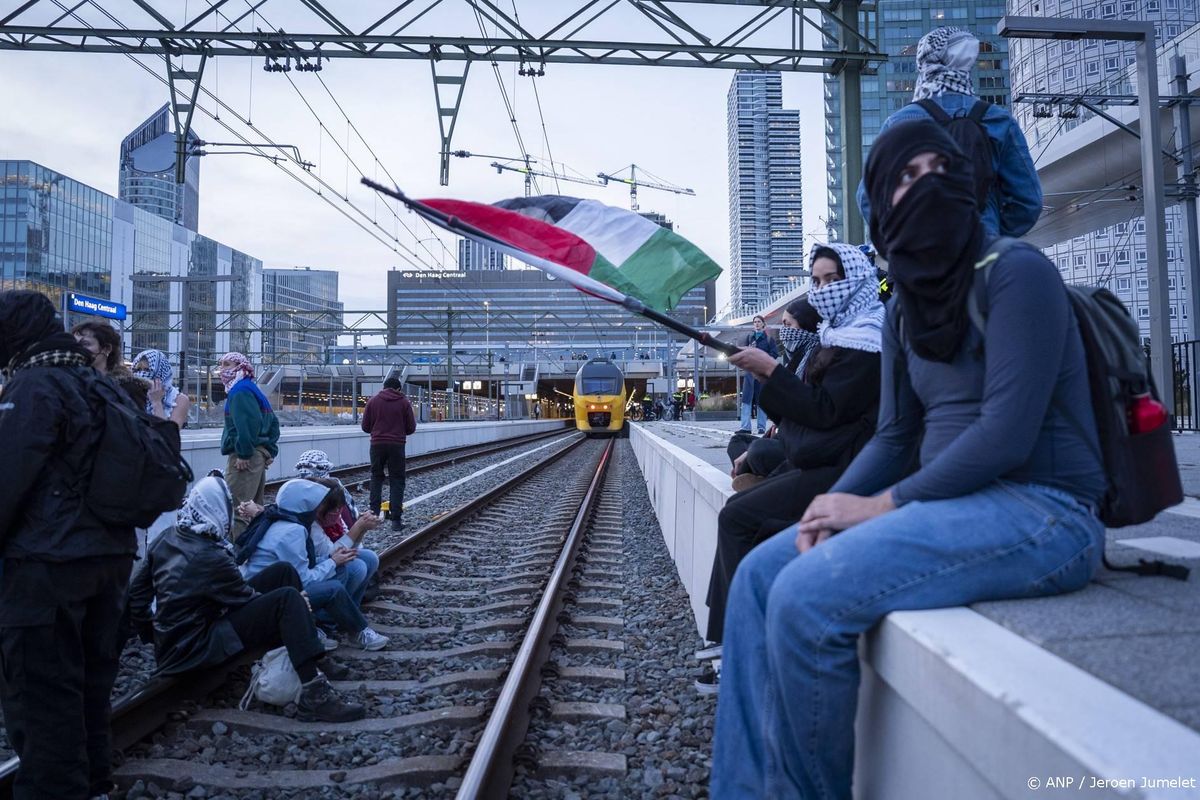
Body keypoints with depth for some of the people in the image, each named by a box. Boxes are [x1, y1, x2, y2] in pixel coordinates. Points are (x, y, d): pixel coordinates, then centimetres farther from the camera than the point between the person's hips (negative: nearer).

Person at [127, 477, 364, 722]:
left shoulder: (166, 537, 1)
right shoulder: (209, 557, -23)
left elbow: (136, 592, 8)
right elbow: (247, 598, -11)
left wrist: (151, 633, 21)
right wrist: (292, 606, 4)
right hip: (195, 648, -9)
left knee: (283, 572, 4)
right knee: (288, 598, -20)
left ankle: (314, 659, 10)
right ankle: (313, 696, -28)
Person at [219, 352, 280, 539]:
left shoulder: (240, 392, -11)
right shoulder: (254, 390, 21)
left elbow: (247, 423, -25)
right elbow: (273, 422, 23)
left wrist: (243, 454, -23)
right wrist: (270, 451, 19)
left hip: (245, 458, -10)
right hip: (259, 455, 11)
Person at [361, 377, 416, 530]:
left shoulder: (373, 401, 4)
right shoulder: (404, 402, 0)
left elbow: (365, 427, 5)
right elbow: (411, 428, 1)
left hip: (377, 444, 1)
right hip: (397, 445, -1)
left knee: (376, 477, 17)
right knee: (396, 480, 4)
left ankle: (374, 512, 13)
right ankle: (396, 519, 0)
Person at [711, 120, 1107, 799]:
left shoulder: (1016, 273, -11)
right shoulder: (906, 309, 13)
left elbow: (1006, 432, -19)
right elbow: (895, 436, 13)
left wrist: (882, 506, -14)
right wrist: (836, 504, -5)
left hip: (1038, 513, -8)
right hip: (957, 504, 8)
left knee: (807, 597, -26)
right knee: (761, 573, -1)